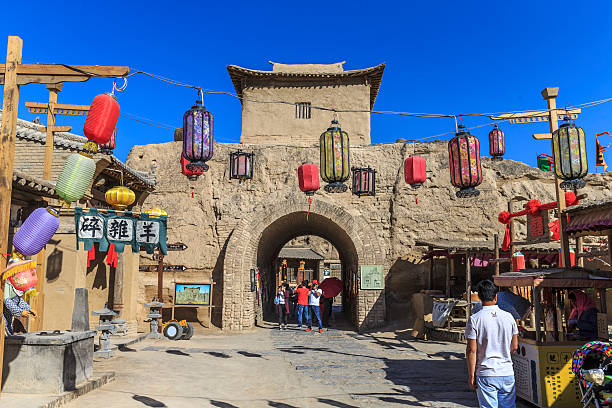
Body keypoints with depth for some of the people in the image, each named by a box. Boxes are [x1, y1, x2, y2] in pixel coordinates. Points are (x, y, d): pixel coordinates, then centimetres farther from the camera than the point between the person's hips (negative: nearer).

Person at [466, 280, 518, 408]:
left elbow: (471, 350, -10)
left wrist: (471, 375, -2)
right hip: (507, 373, 4)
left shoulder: (475, 319, -10)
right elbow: (514, 347, 9)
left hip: (486, 374, -3)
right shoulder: (508, 317, 1)